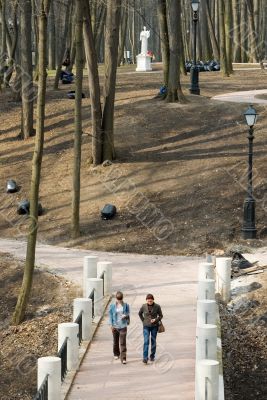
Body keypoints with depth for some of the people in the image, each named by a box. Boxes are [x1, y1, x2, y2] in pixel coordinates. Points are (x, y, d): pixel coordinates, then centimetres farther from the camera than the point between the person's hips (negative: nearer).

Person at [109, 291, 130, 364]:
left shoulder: (126, 305, -3)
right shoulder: (112, 306, -2)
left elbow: (128, 313, 6)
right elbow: (110, 315, 2)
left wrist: (125, 315, -17)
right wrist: (111, 325, -2)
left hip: (123, 326, -2)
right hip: (115, 326, 2)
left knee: (123, 342, -7)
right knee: (116, 341, 17)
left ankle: (123, 358, -7)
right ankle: (116, 354, 38)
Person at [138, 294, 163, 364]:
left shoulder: (157, 307, -8)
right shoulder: (144, 306, -5)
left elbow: (161, 316, 1)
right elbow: (140, 313, 13)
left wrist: (156, 320, -16)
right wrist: (143, 321, 4)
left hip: (154, 326, 0)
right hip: (146, 326, 0)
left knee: (153, 341, 8)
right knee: (146, 342, -11)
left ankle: (152, 356, 24)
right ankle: (145, 358, -15)